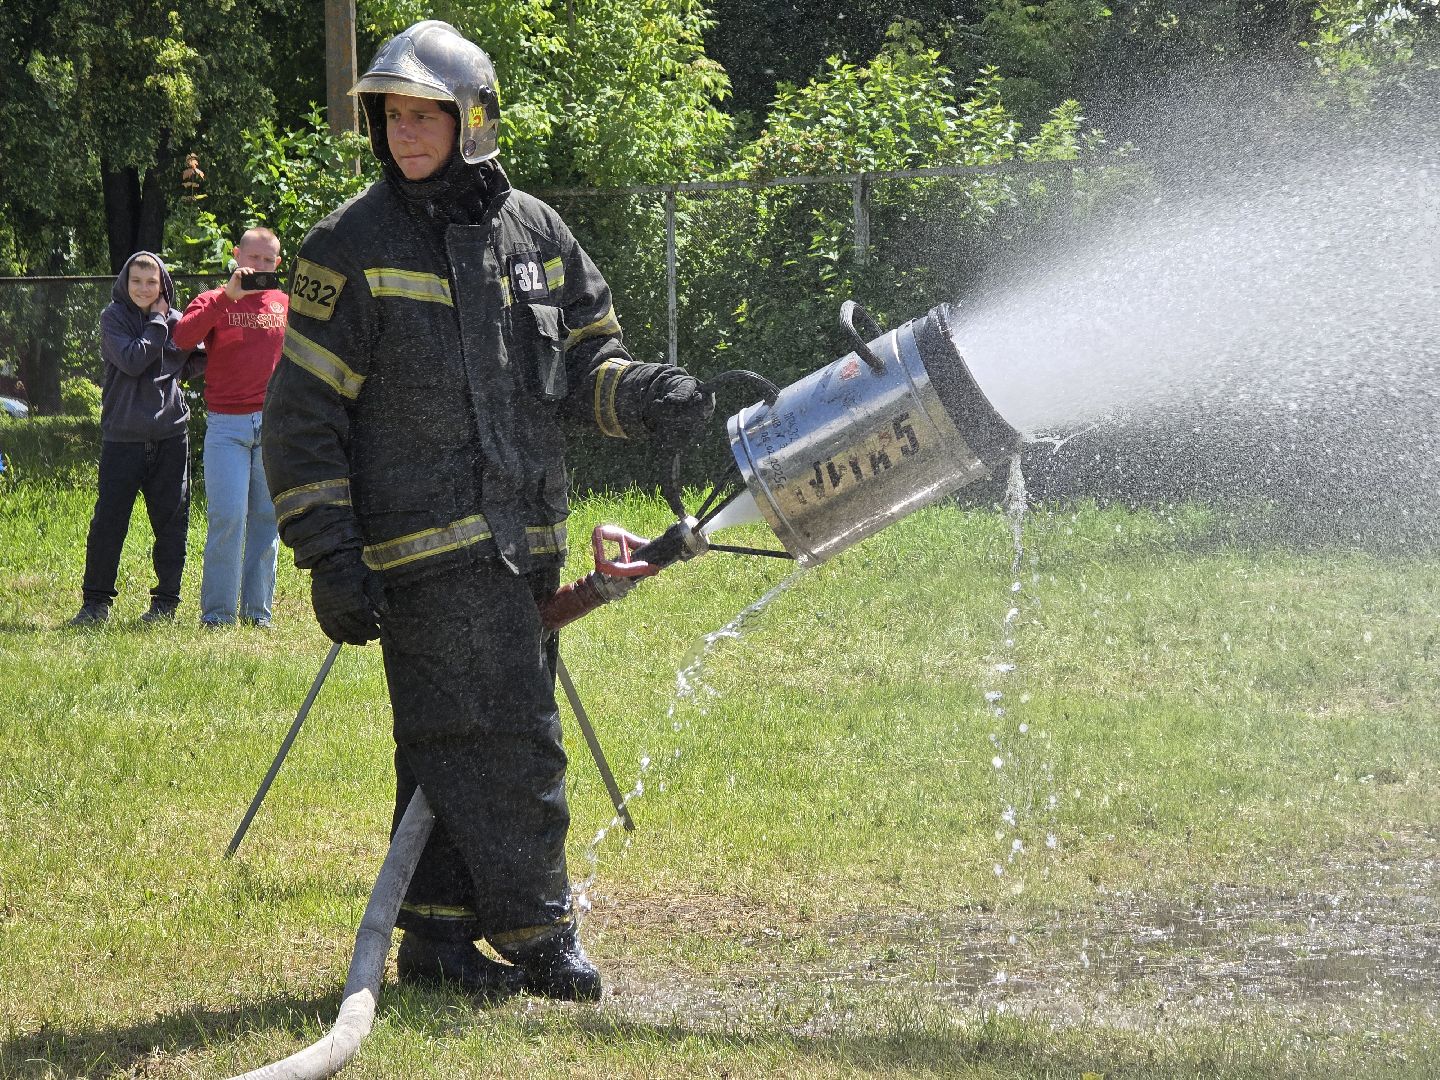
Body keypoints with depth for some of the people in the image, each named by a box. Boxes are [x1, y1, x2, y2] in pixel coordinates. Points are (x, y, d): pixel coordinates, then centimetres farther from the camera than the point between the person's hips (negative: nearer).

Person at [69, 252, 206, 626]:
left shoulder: (175, 321, 8)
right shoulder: (114, 317, -1)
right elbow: (132, 360, -15)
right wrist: (158, 324, -8)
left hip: (170, 434, 3)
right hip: (123, 436, -3)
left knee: (171, 521, 5)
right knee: (108, 518, -3)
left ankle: (166, 601, 14)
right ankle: (96, 602, 5)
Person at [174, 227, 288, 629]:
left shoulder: (285, 303, 12)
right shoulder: (214, 302, 3)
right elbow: (183, 337, -16)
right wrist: (228, 295, -22)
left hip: (274, 423, 3)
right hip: (226, 425, -3)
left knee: (267, 518, 5)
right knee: (226, 518, -10)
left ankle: (259, 610, 11)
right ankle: (216, 612, -5)